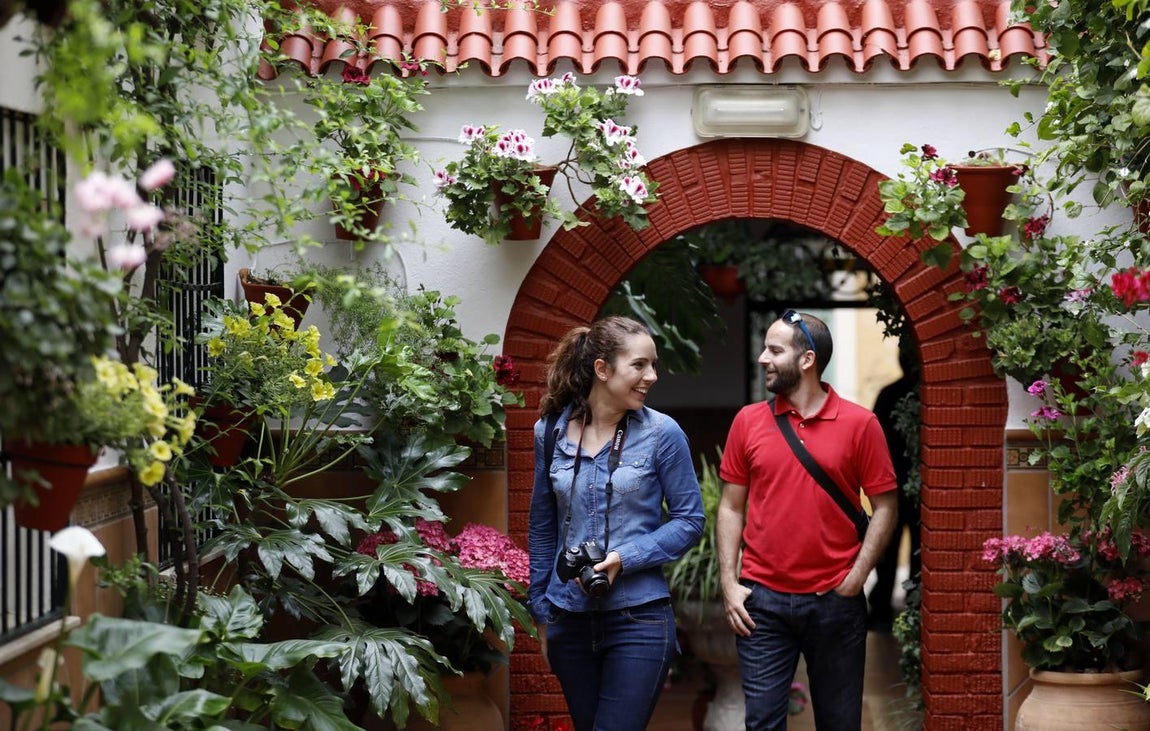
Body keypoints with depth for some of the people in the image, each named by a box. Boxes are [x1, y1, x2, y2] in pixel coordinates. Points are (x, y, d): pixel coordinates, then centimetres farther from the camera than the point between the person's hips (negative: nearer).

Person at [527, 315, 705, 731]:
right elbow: (541, 528, 10)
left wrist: (625, 558, -16)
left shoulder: (661, 433, -6)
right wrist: (540, 611, 12)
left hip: (639, 619, -3)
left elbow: (689, 520, -3)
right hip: (570, 620, 3)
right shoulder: (551, 431, 1)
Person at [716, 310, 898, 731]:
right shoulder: (748, 421, 3)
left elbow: (885, 506, 0)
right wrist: (728, 583, -1)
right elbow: (731, 507, 6)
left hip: (835, 601, -1)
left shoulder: (860, 424, -3)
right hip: (761, 600, 1)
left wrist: (856, 577, -8)